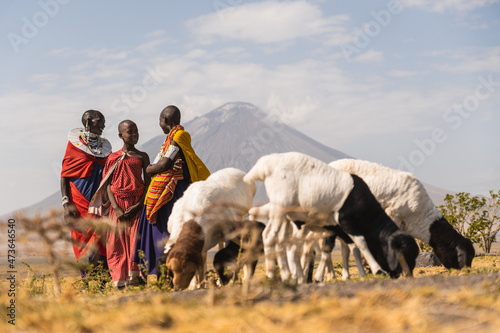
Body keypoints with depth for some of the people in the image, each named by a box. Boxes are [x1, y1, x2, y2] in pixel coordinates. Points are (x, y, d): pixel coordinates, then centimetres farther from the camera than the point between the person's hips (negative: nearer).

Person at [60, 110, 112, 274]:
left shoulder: (105, 146, 14)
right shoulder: (75, 143, 2)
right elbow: (64, 175, 1)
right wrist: (66, 203, -9)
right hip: (80, 202, -3)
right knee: (82, 240, -3)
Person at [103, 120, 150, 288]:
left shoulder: (142, 157, 9)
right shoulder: (113, 158, 9)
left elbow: (148, 183, 5)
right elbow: (108, 185, 4)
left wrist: (138, 205, -10)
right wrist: (116, 208, -10)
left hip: (136, 205, -1)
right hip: (118, 206, 1)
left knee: (136, 240, -11)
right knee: (117, 241, -4)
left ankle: (134, 278, -8)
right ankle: (119, 281, -1)